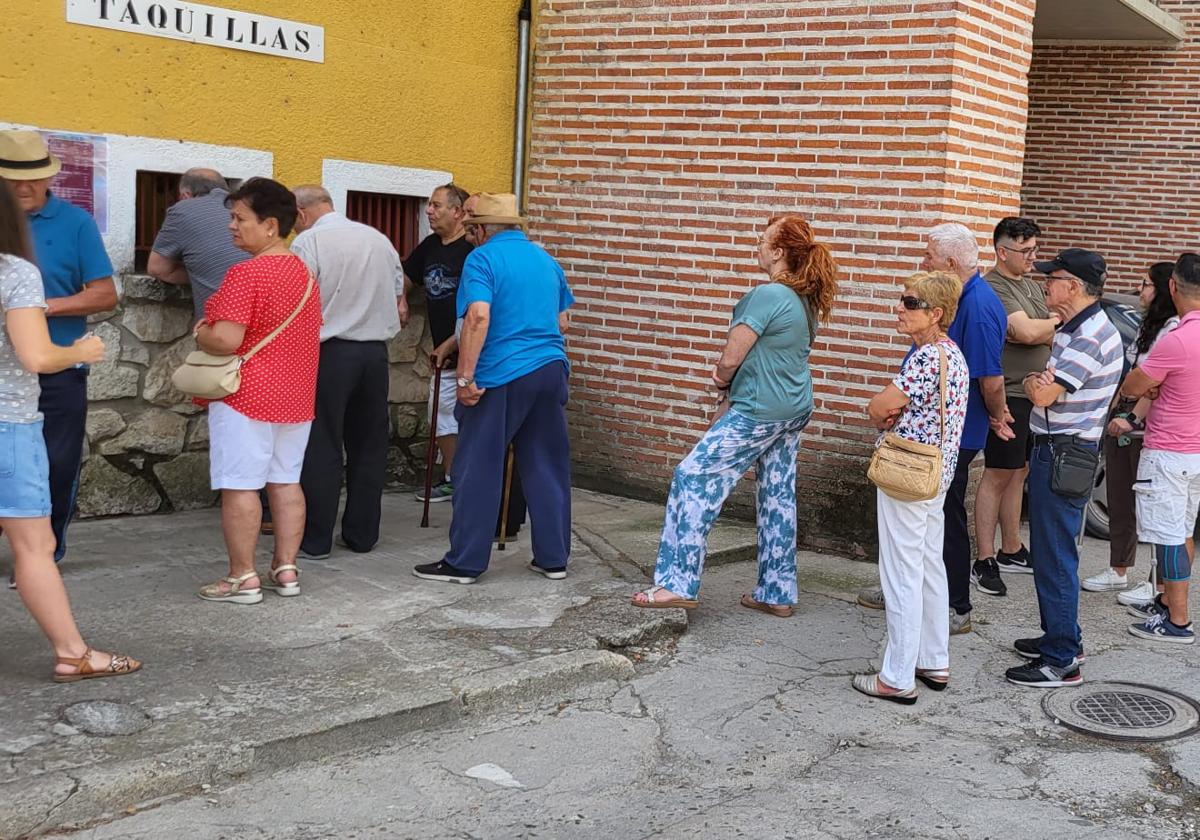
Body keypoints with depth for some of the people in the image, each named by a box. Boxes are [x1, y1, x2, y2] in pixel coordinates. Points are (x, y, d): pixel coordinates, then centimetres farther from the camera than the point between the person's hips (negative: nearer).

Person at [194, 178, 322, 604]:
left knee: (240, 486, -2)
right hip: (296, 397, 8)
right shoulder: (305, 273, 11)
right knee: (285, 482, 12)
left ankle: (242, 578, 1)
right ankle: (285, 570, 15)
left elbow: (225, 339, -25)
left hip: (246, 397, -8)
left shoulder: (246, 274, -17)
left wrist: (201, 333, -2)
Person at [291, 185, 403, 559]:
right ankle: (362, 534, 18)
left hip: (330, 351, -5)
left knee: (321, 448, 1)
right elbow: (397, 291, 17)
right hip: (376, 351, 5)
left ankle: (315, 540, 5)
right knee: (369, 445, 12)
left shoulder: (308, 243, -8)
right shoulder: (379, 240, 10)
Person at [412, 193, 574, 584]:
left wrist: (465, 377, -18)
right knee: (547, 468, 12)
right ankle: (553, 558, 17)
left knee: (477, 471, 2)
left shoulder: (483, 258, -6)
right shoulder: (546, 259, 14)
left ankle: (464, 562, 6)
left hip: (501, 376, -6)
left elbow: (478, 317, -20)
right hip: (551, 370, 6)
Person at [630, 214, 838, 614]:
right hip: (794, 410, 9)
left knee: (693, 479, -4)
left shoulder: (766, 296, -18)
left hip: (759, 412, -9)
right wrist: (732, 392, 6)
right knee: (778, 496, 13)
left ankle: (678, 584, -4)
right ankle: (777, 593, 20)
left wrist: (724, 383, 7)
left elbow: (730, 360, -15)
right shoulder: (804, 299, 10)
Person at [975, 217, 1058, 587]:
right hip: (1008, 395, -8)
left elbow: (1057, 335, 11)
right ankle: (985, 561, 0)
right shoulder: (994, 288, -12)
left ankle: (1011, 550, 24)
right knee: (998, 475, -5)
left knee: (1018, 473, 14)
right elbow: (1027, 332, -23)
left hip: (1034, 395, 8)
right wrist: (1055, 322, -2)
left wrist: (1038, 330, -11)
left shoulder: (1033, 285, 17)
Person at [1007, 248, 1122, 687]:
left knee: (1055, 556, -6)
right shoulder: (1075, 329, 14)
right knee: (1050, 552, 19)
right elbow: (1042, 387, 16)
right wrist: (1035, 380, -6)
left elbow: (1044, 394, -24)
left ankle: (1061, 662, 0)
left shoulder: (1090, 335, -20)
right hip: (1054, 450, 11)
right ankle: (1061, 638, 31)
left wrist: (1034, 383, -3)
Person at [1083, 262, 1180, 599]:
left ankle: (1158, 584, 6)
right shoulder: (1148, 326, 17)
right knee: (1120, 504, 16)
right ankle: (1118, 571, 28)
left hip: (1148, 431, -9)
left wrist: (1133, 419, -24)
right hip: (1122, 427, 9)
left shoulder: (1174, 329, -14)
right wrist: (1116, 415, 11)